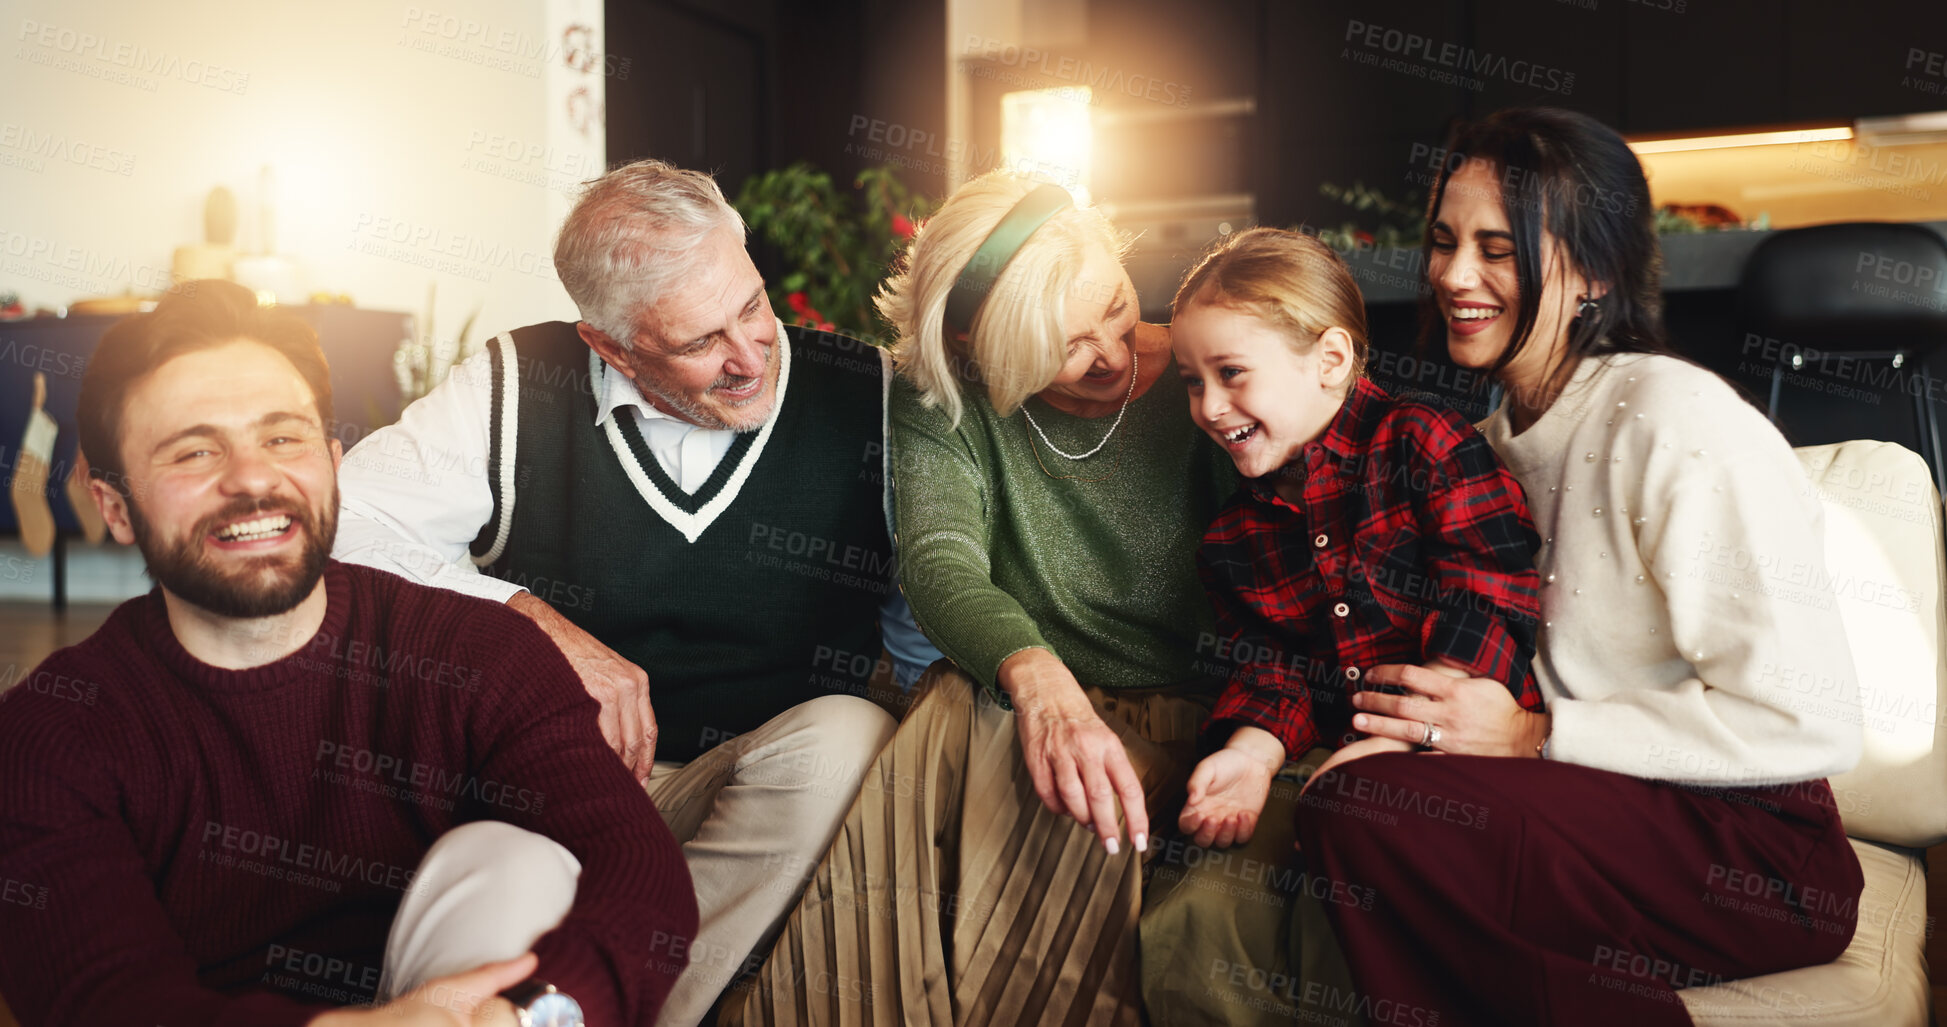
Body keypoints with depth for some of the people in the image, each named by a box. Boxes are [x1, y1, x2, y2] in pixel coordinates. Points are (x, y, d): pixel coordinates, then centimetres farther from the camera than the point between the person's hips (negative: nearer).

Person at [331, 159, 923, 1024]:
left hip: (774, 791, 1)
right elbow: (333, 527, -6)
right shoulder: (516, 389, -3)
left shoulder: (867, 394, -3)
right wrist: (531, 617, -17)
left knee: (844, 737, -33)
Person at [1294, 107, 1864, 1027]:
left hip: (1757, 857, -7)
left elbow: (1808, 724, -19)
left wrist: (1533, 736, -17)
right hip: (1603, 814, 8)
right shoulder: (1506, 432, 12)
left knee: (1355, 811, -26)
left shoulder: (1677, 422, -15)